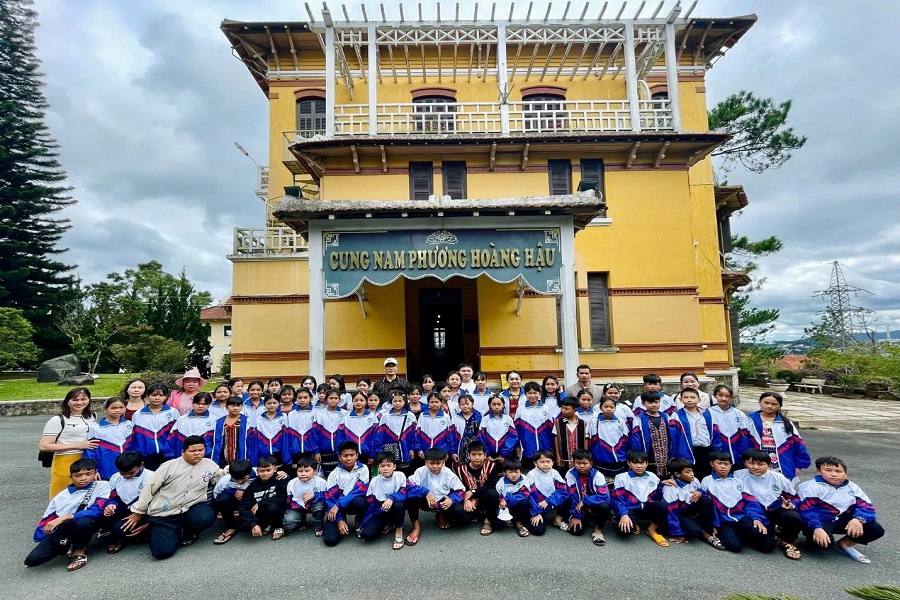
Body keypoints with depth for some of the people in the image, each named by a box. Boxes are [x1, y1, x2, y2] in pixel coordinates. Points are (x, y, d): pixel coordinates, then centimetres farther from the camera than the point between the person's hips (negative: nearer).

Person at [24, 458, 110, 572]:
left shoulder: (102, 486, -6)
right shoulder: (61, 497, 8)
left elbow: (96, 511, -17)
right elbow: (46, 520, 11)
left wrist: (64, 518, -20)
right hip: (64, 530, 4)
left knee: (84, 521, -36)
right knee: (32, 559, -15)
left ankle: (79, 551, -9)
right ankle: (69, 545, 10)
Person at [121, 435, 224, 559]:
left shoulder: (210, 465, -3)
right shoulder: (169, 466, -9)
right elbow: (149, 488, 0)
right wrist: (137, 512, 5)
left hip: (190, 508, 2)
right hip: (163, 515, -1)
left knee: (207, 517, -31)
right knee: (162, 551, -18)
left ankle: (189, 530, 6)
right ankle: (176, 531, 17)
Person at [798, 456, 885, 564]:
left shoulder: (852, 487, 7)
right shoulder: (811, 486, -15)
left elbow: (866, 506, -3)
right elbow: (806, 510, -21)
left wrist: (858, 519, -25)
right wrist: (817, 528, -37)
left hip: (842, 521, 7)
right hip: (821, 521, -7)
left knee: (877, 530, -6)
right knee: (825, 541, -34)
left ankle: (843, 544, 9)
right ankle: (812, 539, 4)